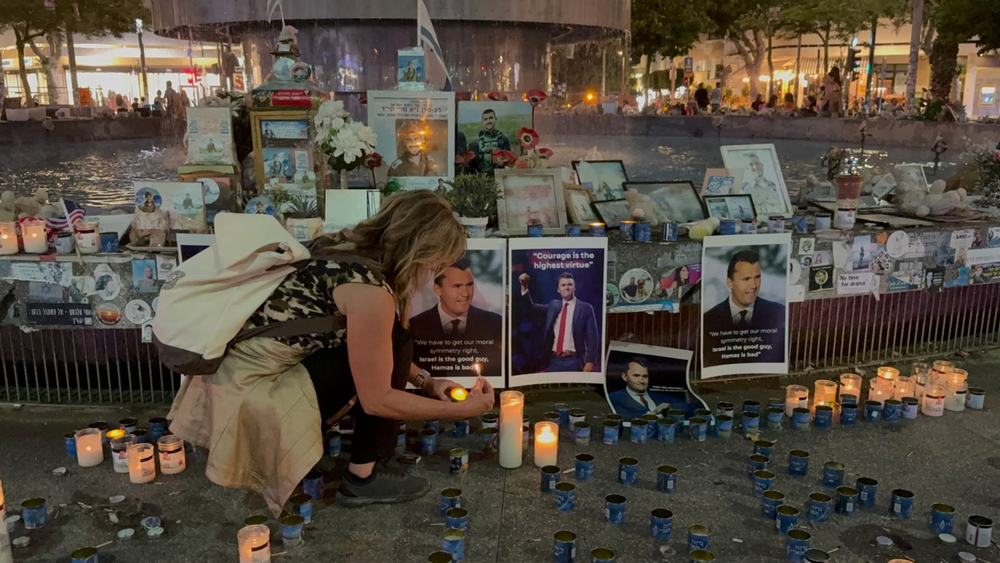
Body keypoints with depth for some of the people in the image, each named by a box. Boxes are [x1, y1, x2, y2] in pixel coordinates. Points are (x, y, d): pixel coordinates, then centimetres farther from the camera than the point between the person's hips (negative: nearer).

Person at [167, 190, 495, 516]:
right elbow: (376, 399, -14)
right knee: (392, 339, -8)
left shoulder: (348, 250, 5)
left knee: (376, 347, 14)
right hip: (246, 397, -9)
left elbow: (375, 350, 19)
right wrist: (459, 410, -4)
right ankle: (363, 477, 2)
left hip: (231, 373, 9)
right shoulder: (369, 288, -21)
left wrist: (426, 382, 11)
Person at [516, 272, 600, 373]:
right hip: (554, 360, 4)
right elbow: (531, 307, 17)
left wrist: (590, 362, -13)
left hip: (573, 361, -4)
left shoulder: (585, 308, 0)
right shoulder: (553, 305, 14)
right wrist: (524, 286, 2)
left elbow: (592, 337, -3)